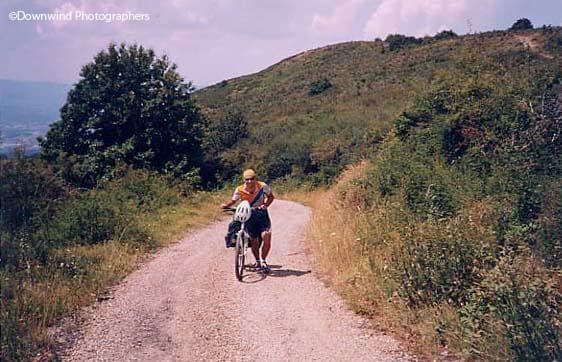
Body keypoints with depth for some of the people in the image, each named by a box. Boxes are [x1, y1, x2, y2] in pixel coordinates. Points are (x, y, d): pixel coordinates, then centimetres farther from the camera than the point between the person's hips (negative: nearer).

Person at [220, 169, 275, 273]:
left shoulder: (263, 186, -15)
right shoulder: (240, 190, -14)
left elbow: (271, 197, -1)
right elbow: (233, 200, -1)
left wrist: (265, 205, -18)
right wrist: (225, 205, -21)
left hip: (262, 214, -1)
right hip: (249, 216, 1)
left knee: (266, 239, -16)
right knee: (254, 242, 0)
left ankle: (263, 261, 6)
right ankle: (257, 261, 28)